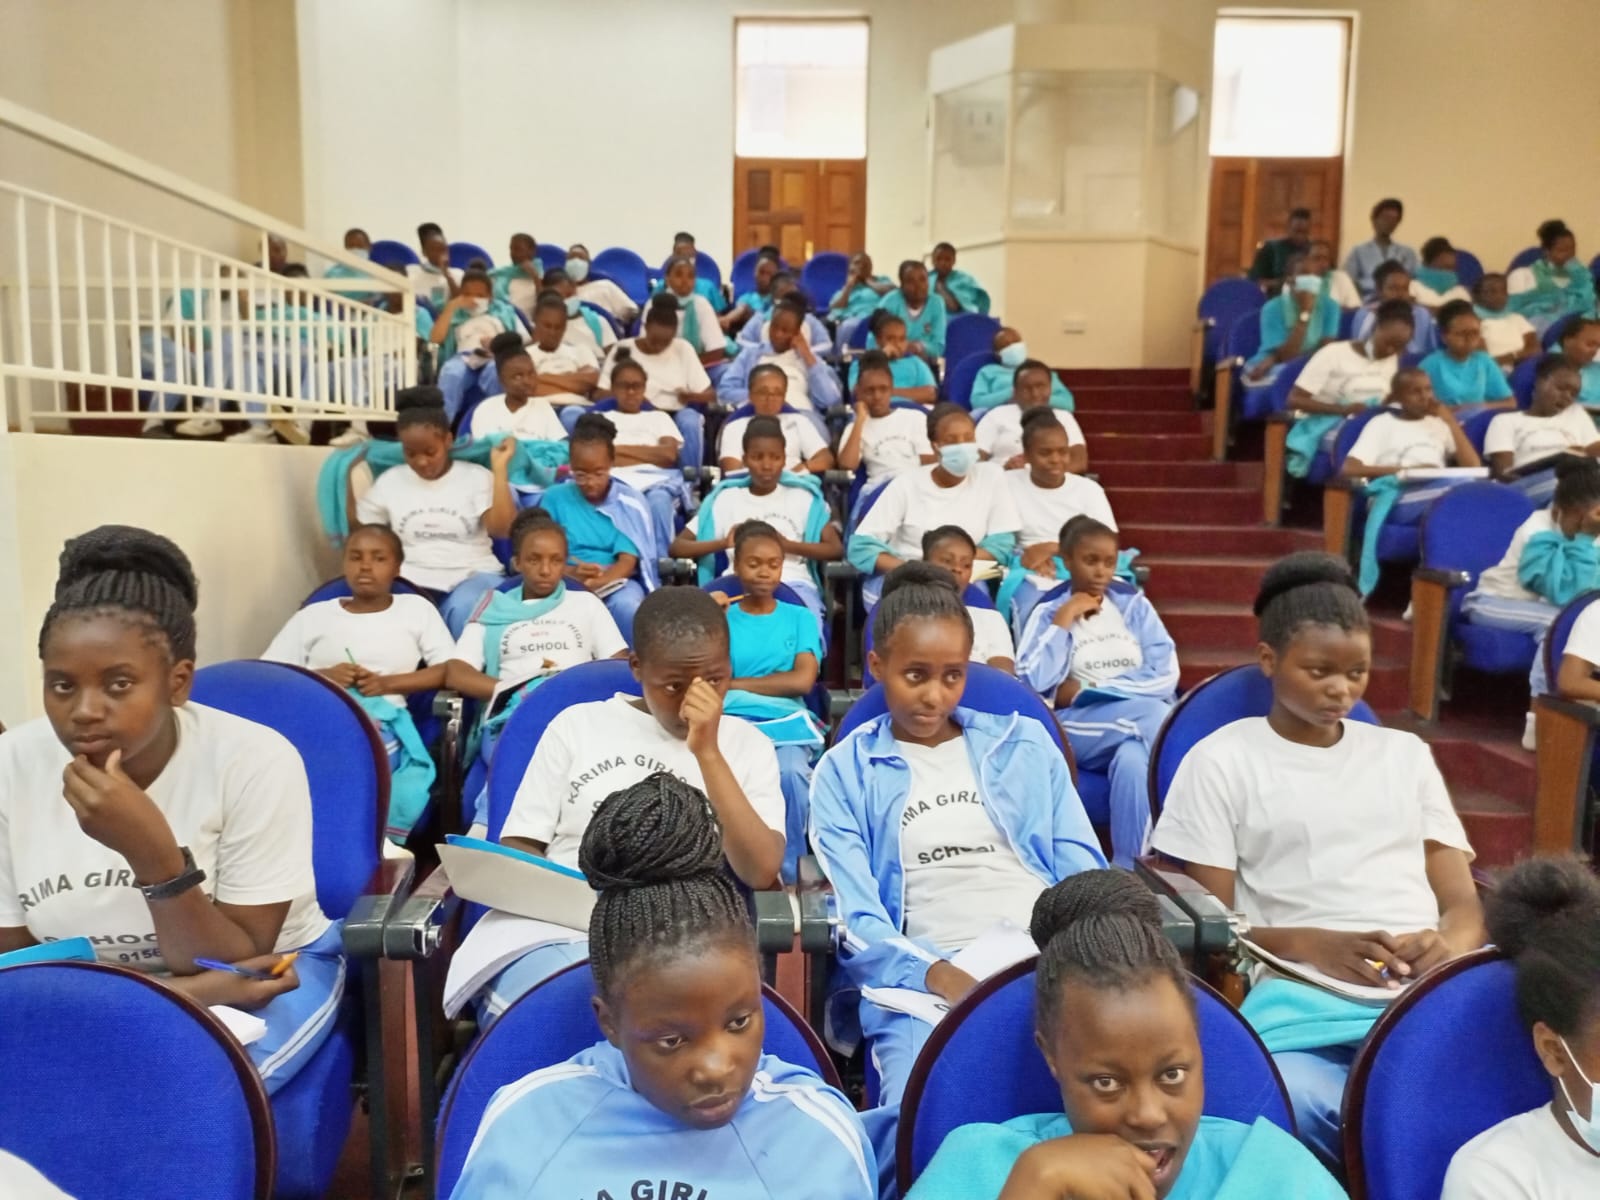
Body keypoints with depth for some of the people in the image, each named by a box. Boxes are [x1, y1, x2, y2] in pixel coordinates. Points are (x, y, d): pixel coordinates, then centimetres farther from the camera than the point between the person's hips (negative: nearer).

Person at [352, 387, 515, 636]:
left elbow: (502, 529, -10)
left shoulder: (476, 476, 3)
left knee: (464, 610, -35)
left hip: (472, 575, -2)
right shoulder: (390, 481, 11)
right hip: (414, 580, 2)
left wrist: (499, 469, -11)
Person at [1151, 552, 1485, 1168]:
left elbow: (1464, 901, 17)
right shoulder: (1221, 760, 8)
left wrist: (1451, 944, -8)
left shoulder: (1405, 753, 22)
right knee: (1290, 1107, -37)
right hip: (1303, 995, -3)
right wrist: (1310, 944, -15)